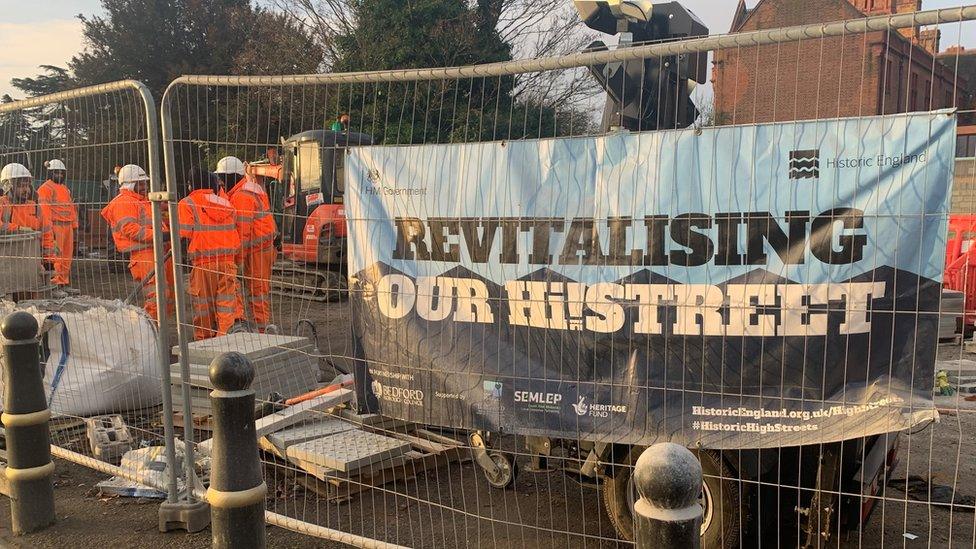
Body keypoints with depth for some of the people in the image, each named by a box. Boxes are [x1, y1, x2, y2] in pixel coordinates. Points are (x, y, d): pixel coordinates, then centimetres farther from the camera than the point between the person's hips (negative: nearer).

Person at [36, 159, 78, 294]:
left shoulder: (65, 188, 22)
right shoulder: (45, 188, -6)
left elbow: (71, 207, 25)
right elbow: (45, 209, -14)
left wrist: (74, 225, 20)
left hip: (68, 226, 9)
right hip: (56, 225, -9)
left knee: (67, 257, 10)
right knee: (56, 256, -8)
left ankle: (65, 283, 16)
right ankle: (55, 285, -6)